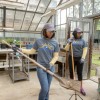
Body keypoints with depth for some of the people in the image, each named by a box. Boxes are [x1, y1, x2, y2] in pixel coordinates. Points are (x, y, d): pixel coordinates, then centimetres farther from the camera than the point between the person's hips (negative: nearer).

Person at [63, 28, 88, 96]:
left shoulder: (82, 40, 1)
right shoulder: (70, 40, 2)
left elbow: (85, 50, -3)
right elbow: (66, 49, 0)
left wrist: (83, 58, -15)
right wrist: (69, 43, -15)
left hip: (79, 58, -1)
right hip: (72, 58, 1)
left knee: (80, 73, 3)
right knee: (71, 72, 9)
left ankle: (81, 88, 12)